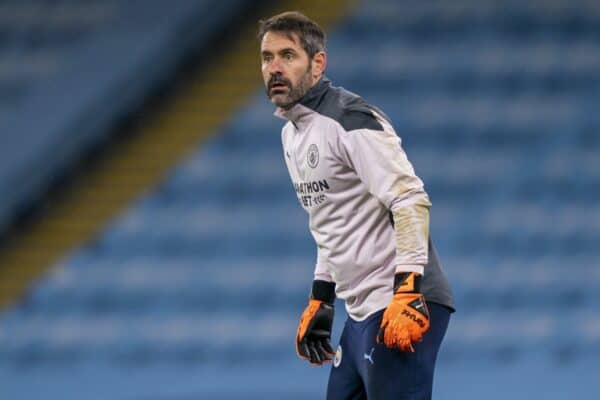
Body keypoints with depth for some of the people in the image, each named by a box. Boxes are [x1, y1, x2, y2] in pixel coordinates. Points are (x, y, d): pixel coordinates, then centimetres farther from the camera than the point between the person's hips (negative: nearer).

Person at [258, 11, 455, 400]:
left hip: (401, 310, -10)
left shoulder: (350, 120, -12)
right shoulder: (292, 133, 18)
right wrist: (320, 301, 26)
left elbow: (411, 201, -20)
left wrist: (407, 293, -27)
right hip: (361, 313, 10)